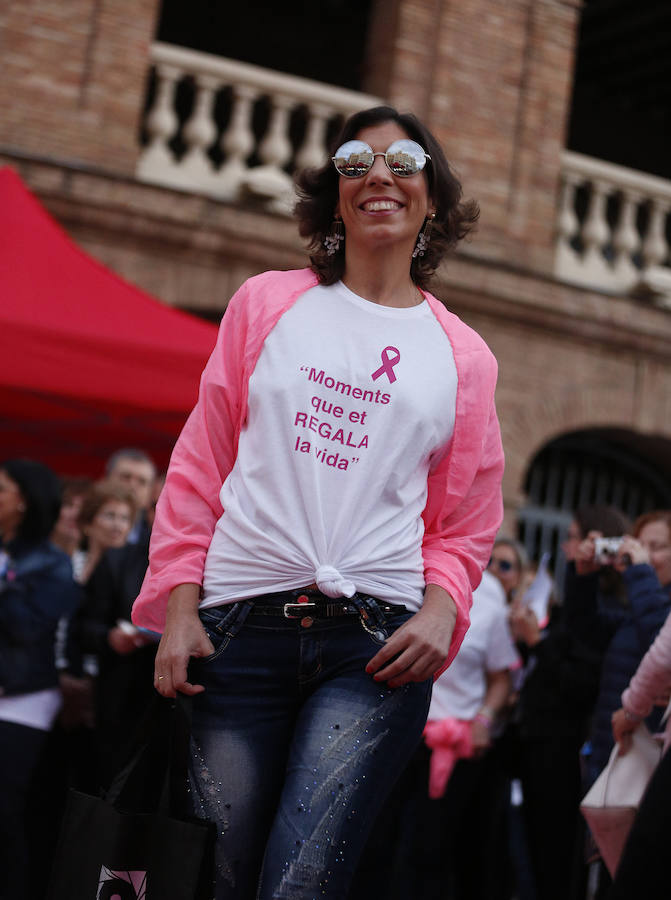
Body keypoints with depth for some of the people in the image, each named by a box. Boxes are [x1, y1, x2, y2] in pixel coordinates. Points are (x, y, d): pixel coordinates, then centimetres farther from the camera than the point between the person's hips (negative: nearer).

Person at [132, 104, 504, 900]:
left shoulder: (463, 356, 14)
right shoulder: (266, 303, 12)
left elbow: (465, 525, 13)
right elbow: (200, 463, 10)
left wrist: (440, 611, -7)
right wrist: (179, 609, 1)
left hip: (378, 642, 0)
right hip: (240, 626, 1)